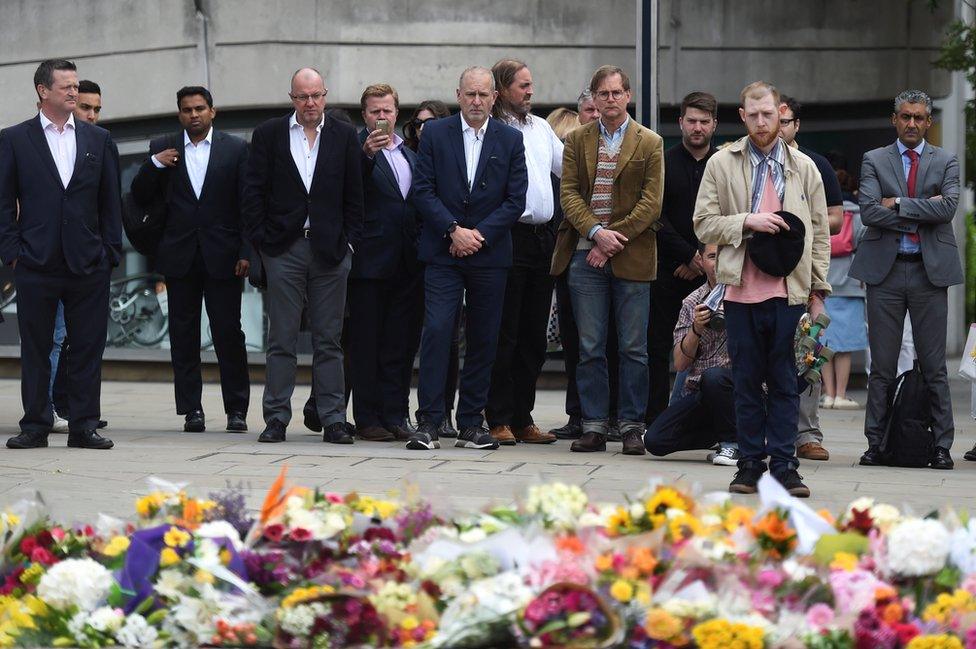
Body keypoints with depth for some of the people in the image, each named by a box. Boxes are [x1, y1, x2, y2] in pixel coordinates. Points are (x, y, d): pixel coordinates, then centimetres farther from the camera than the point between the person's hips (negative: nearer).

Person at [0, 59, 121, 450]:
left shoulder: (99, 140, 10)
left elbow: (111, 202, 11)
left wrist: (110, 253, 4)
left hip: (88, 264, 2)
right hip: (36, 265, -2)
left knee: (88, 348, 3)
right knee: (35, 348, 3)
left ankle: (84, 426, 8)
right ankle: (35, 426, 10)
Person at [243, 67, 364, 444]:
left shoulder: (344, 137, 7)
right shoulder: (269, 135, 5)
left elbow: (354, 196, 7)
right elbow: (253, 193, 3)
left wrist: (348, 242, 0)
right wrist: (261, 240, -3)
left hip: (330, 249, 1)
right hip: (284, 247, -1)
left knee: (329, 340, 3)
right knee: (282, 339, 1)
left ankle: (333, 420, 6)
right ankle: (276, 418, 5)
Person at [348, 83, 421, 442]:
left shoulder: (411, 155, 18)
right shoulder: (357, 149, -2)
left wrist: (422, 251, 10)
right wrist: (367, 154, -38)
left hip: (406, 263, 6)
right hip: (371, 260, -6)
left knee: (402, 344, 6)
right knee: (366, 343, 0)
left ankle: (395, 415, 11)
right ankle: (367, 418, 3)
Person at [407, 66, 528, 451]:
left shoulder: (510, 140, 6)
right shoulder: (435, 133, 4)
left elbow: (516, 200, 2)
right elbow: (423, 190, -1)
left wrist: (479, 235, -9)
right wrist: (453, 230, -12)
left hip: (489, 254, 2)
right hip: (443, 252, -2)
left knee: (483, 340, 4)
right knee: (436, 331, -11)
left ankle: (471, 424, 12)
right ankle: (428, 423, -9)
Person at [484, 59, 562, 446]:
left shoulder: (540, 127, 17)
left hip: (543, 237, 7)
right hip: (509, 237, -7)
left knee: (534, 336, 10)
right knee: (505, 334, -3)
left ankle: (522, 418, 17)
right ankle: (499, 420, 2)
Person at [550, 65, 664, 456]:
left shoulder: (650, 144, 5)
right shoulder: (576, 141, 11)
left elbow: (651, 203, -3)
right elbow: (569, 193, 3)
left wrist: (614, 239, -12)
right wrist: (596, 232, -14)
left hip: (632, 258, -2)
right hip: (585, 256, 2)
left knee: (633, 347, 1)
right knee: (590, 347, 3)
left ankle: (632, 426, 7)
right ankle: (594, 426, 7)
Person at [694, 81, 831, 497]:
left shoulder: (804, 168, 10)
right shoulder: (721, 165, 7)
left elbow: (819, 233, 11)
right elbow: (703, 224, 4)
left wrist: (819, 291, 6)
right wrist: (746, 222, -12)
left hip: (790, 291, 0)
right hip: (742, 290, 0)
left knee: (785, 383, 0)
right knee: (746, 381, 3)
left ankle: (784, 466, 2)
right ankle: (750, 463, 10)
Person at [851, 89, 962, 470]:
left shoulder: (946, 162, 8)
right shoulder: (874, 161, 7)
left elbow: (948, 207, -9)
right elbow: (869, 211, -7)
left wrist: (898, 204, -10)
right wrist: (921, 213, -9)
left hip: (930, 270, 0)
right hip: (885, 269, 0)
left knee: (934, 365, 2)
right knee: (881, 365, 3)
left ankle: (941, 446, 6)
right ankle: (875, 443, 8)